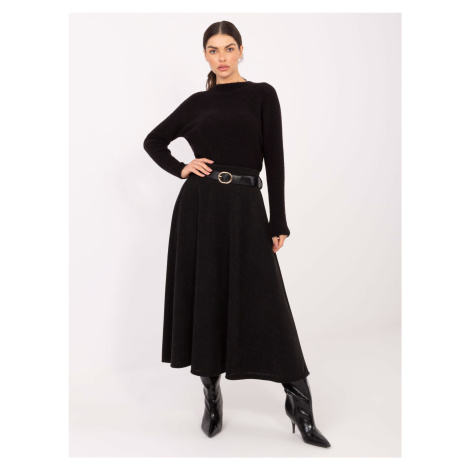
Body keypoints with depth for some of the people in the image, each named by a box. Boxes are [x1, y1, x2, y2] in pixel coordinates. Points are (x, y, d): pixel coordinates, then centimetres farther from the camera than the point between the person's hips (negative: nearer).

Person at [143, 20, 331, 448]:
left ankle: (299, 405, 9)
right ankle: (212, 396, 23)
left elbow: (274, 159, -1)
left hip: (244, 207, -2)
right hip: (199, 206, 3)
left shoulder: (262, 94, 6)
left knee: (263, 304, -4)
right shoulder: (197, 102, 13)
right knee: (203, 297, 5)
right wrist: (180, 170, 3)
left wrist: (278, 222, -6)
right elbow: (154, 141, 23)